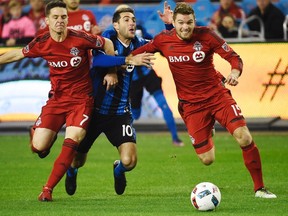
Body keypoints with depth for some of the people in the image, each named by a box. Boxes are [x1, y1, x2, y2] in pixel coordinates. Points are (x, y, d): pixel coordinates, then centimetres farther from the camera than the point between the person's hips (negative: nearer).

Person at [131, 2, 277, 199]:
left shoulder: (205, 35, -10)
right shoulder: (163, 40, -6)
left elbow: (234, 57, -7)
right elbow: (136, 54, 7)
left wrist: (235, 72, -28)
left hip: (217, 95, -1)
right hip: (191, 105, 1)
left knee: (244, 137, -21)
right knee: (207, 159, -2)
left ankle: (259, 188, -5)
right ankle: (208, 135, 38)